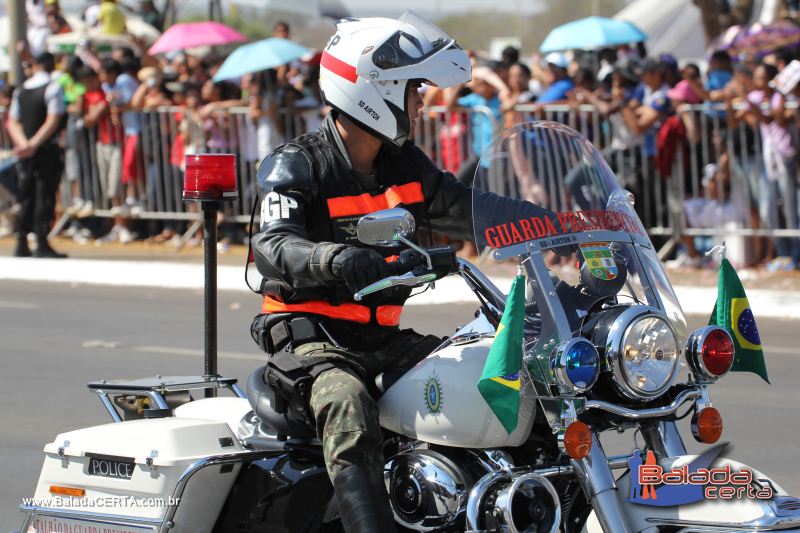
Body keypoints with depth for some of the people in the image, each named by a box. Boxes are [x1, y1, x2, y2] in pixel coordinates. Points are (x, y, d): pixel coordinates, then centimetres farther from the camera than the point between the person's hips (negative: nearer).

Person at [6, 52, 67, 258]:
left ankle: (22, 244, 9)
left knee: (26, 197, 10)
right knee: (45, 196, -4)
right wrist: (34, 145, -17)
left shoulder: (21, 90, 10)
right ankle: (42, 244, -8)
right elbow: (53, 121, -17)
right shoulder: (53, 88, -8)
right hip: (47, 150, -5)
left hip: (25, 152, 5)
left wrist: (23, 144, -6)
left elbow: (12, 122, 6)